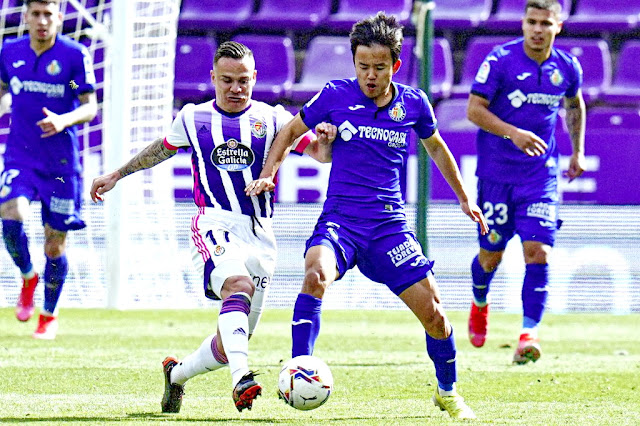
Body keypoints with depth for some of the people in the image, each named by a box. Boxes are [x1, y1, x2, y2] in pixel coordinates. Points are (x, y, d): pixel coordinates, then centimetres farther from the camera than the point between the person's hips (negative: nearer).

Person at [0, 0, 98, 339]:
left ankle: (49, 316, 26)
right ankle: (27, 276, 8)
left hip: (60, 162, -2)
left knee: (55, 244, 4)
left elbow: (90, 107, -7)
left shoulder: (75, 55, -8)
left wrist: (64, 120, -26)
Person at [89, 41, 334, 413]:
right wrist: (117, 175, 39)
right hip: (214, 225, -2)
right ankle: (241, 377, -51)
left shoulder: (272, 118, 9)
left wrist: (324, 140, -19)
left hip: (260, 235, 2)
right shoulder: (193, 118, 12)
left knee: (231, 342, 4)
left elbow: (320, 153, 4)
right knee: (238, 284, -35)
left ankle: (177, 374, 32)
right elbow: (162, 149, 31)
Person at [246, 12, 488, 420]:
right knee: (317, 276, -34)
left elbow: (436, 146, 22)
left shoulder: (413, 103, 2)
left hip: (390, 224, 2)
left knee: (434, 314, -3)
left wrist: (464, 198, 29)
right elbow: (290, 132, 11)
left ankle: (448, 393, 23)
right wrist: (268, 174, -3)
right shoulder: (336, 95, -3)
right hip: (340, 218, -2)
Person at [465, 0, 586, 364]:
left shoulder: (568, 68, 2)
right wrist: (514, 133, -24)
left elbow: (575, 106, 23)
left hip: (541, 175, 2)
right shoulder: (500, 60, -10)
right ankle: (480, 304, 41)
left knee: (538, 252, -13)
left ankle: (529, 334, -13)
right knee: (491, 255, 8)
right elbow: (474, 109, -12)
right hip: (497, 173, -1)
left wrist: (578, 151, 20)